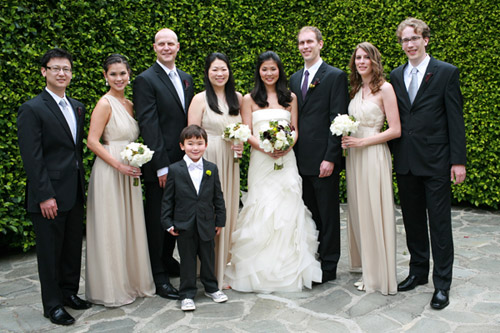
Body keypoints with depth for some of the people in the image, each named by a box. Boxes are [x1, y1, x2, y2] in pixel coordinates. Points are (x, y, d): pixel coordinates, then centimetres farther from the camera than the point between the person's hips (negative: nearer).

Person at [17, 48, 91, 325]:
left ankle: (69, 292, 33)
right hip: (49, 196, -7)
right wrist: (45, 196, -18)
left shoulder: (77, 107, 12)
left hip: (74, 193, 7)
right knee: (50, 251, 6)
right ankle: (53, 305, 20)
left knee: (73, 247, 16)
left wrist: (81, 184, 13)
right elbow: (32, 158, -14)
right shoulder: (32, 110, -10)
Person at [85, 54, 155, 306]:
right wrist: (119, 165, -19)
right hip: (109, 172, -7)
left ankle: (131, 280, 28)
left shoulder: (130, 104, 12)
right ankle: (111, 288, 15)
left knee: (130, 227, 14)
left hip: (128, 173, 8)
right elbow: (92, 142, -15)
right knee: (111, 229, 1)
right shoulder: (105, 104, -10)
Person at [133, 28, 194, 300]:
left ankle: (168, 260, 35)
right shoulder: (145, 80, -8)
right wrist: (161, 165, -18)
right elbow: (148, 125, -15)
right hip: (160, 166, -7)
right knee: (157, 219, 4)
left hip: (184, 162, 7)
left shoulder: (186, 79, 13)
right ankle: (159, 276, 15)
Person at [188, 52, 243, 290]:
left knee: (228, 212, 9)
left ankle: (224, 268, 23)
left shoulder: (237, 97, 10)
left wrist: (241, 144, -1)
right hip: (207, 160, -5)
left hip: (230, 162, 5)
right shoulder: (200, 99, -4)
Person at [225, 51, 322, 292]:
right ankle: (261, 270, 7)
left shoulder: (290, 97, 11)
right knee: (261, 213, -3)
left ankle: (290, 269, 14)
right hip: (260, 161, -2)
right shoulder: (250, 99, 5)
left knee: (287, 212, 2)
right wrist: (265, 148, -16)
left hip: (286, 160, 2)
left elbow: (295, 129, 9)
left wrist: (286, 146, -11)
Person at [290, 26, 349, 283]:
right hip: (301, 159, 6)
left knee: (328, 214, 4)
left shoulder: (336, 76, -4)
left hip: (323, 159, -6)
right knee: (309, 212, 14)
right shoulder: (295, 78, 16)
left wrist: (330, 158, -16)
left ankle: (329, 267, 16)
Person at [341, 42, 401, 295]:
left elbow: (395, 130, -12)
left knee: (374, 213, -2)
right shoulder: (356, 89, 13)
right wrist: (346, 138, 1)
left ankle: (379, 276, 10)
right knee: (358, 213, 11)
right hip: (354, 156, 7)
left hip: (373, 156, -7)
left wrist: (362, 142, -15)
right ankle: (366, 267, 24)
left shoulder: (384, 88, -7)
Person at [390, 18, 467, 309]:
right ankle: (418, 271, 30)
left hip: (435, 161, -4)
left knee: (440, 223, 2)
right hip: (405, 162, 5)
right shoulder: (397, 75, 11)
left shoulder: (447, 72, -2)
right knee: (413, 220, 14)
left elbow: (456, 119, -5)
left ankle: (442, 283, 13)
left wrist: (458, 160, -10)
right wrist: (395, 154, 7)